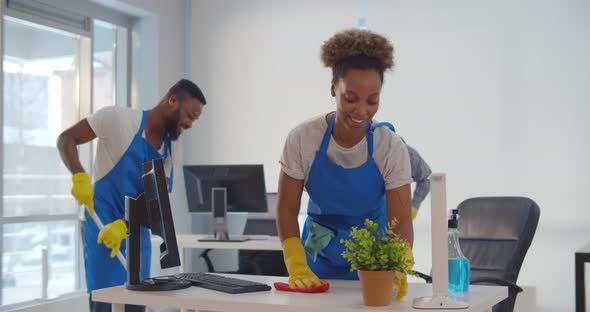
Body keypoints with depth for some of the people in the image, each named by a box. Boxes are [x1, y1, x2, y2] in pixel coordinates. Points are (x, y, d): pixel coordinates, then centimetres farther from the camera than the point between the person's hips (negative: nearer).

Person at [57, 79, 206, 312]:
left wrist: (123, 226, -19)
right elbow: (66, 139, -9)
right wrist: (80, 177, -27)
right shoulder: (119, 118, -11)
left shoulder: (170, 147, 5)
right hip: (104, 226, -6)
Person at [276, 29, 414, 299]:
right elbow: (287, 209, -10)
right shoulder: (302, 139, -16)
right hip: (318, 257, 1)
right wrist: (297, 266, -23)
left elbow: (401, 222, -20)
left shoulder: (391, 147, -17)